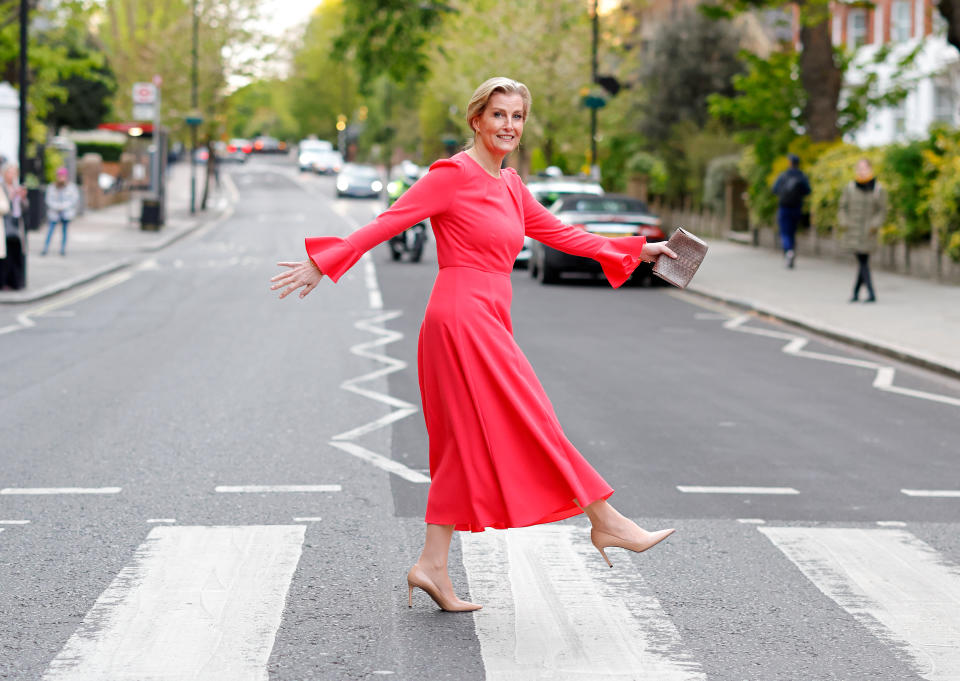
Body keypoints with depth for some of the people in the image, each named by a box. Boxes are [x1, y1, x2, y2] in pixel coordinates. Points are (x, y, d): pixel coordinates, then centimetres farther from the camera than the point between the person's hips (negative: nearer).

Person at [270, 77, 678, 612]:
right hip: (463, 315, -9)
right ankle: (606, 521, 4)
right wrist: (323, 264, -13)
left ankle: (432, 566, 10)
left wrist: (635, 251, 28)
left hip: (486, 323, 9)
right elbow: (389, 223, -9)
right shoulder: (453, 174, -8)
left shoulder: (510, 186, 17)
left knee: (468, 445, 8)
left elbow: (558, 233, 25)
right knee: (530, 426, -3)